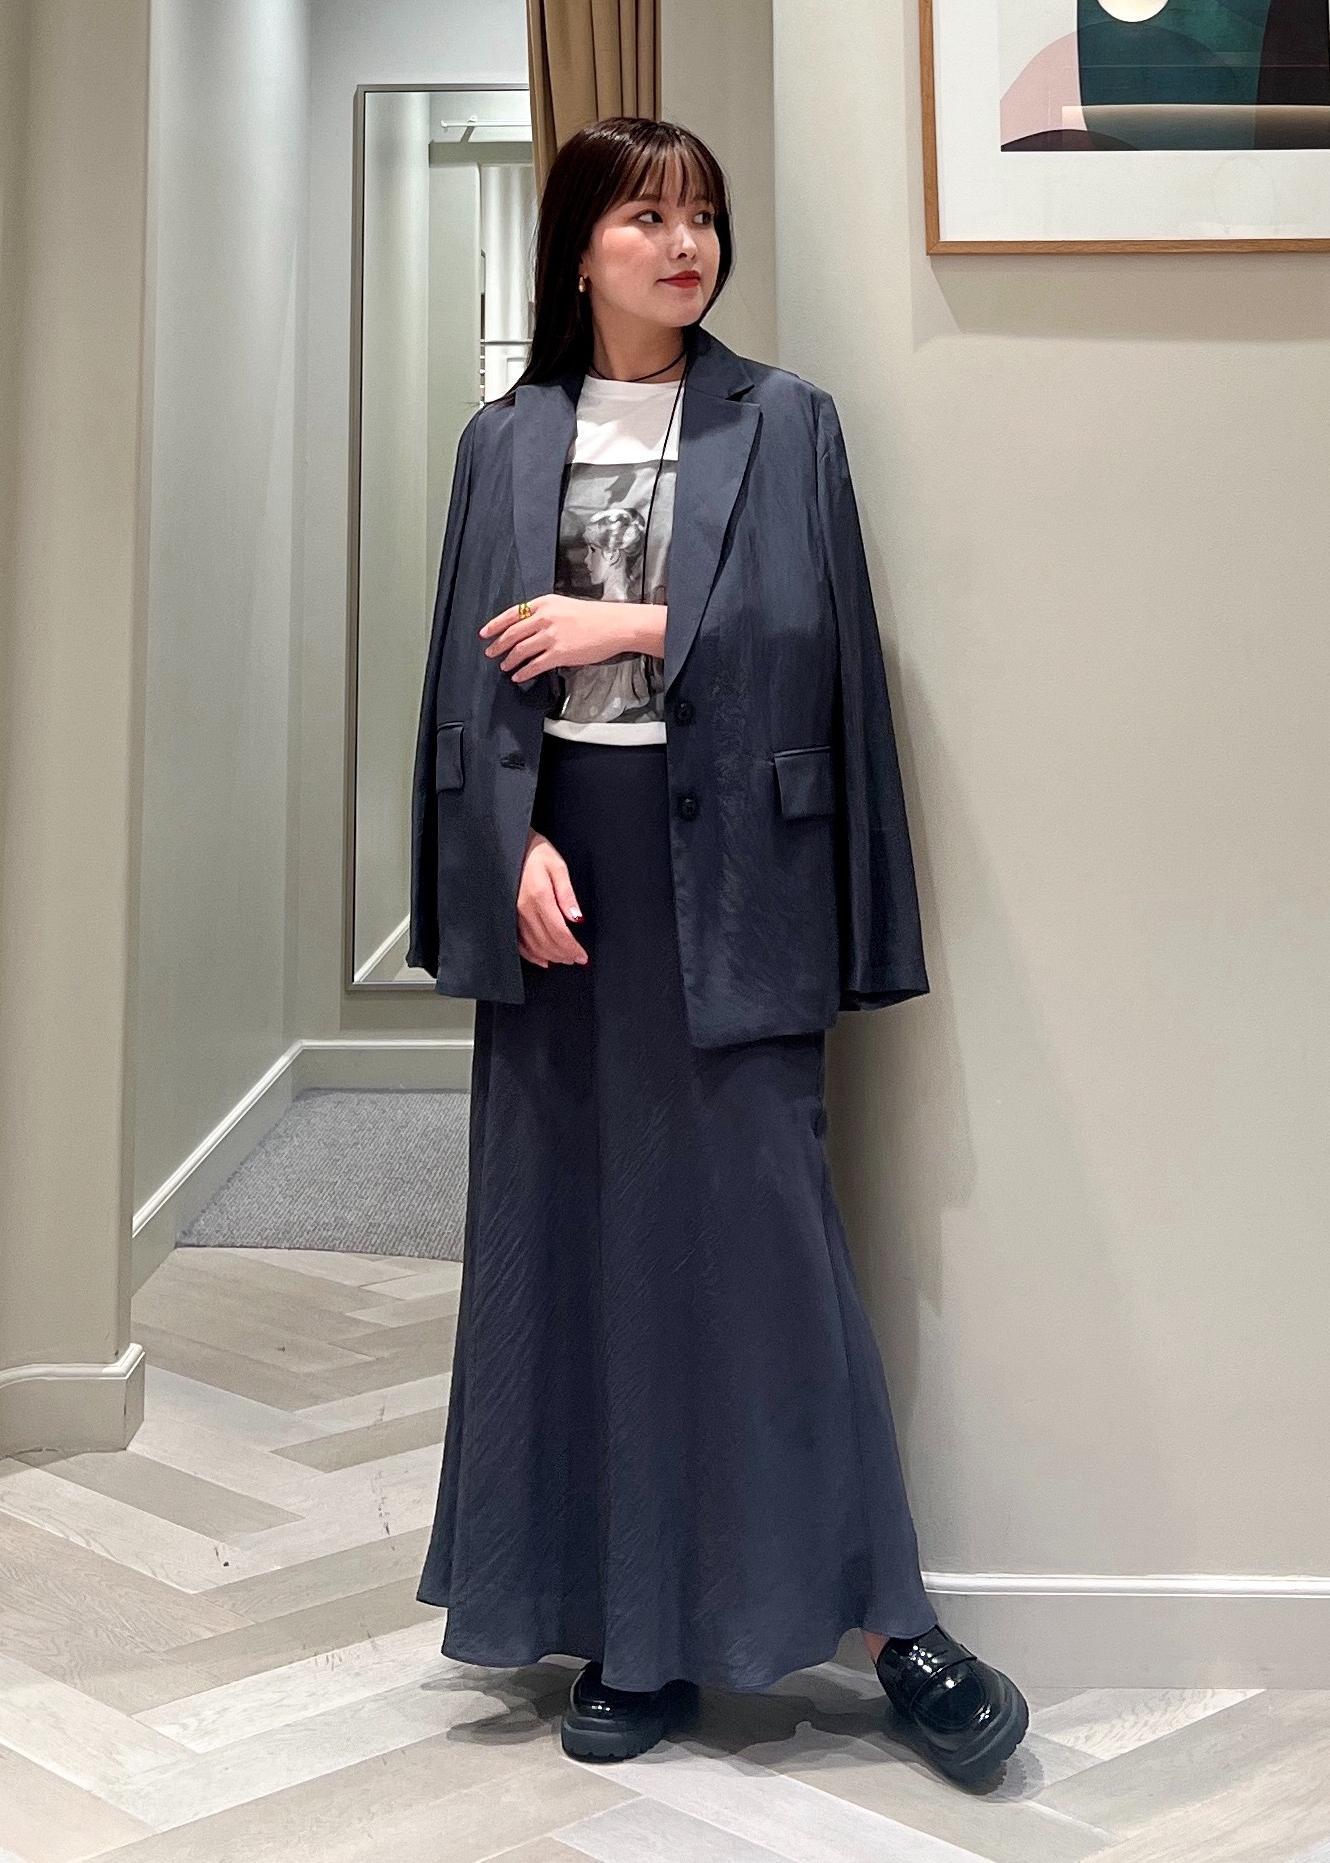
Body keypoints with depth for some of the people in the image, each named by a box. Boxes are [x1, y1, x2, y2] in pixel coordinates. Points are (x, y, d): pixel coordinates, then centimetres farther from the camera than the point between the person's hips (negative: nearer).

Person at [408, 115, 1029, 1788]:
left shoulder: (783, 423, 5)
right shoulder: (507, 440, 10)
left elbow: (807, 631, -4)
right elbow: (472, 674, 4)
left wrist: (624, 626, -9)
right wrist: (516, 846, -9)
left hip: (727, 862, -2)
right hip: (563, 855, 3)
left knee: (757, 1220, -4)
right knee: (583, 1238, 4)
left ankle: (893, 1620, 8)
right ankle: (632, 1632, 16)